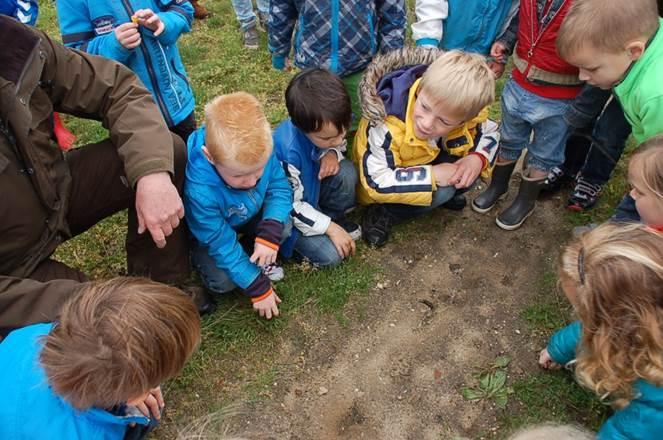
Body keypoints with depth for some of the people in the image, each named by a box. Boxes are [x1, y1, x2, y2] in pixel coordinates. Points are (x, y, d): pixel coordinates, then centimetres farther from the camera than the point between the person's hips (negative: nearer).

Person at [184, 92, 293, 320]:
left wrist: (270, 234, -33)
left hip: (251, 217, 4)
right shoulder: (200, 190, -41)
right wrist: (258, 288, -22)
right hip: (213, 233, -3)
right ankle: (197, 257, 11)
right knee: (222, 281, -22)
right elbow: (222, 245, -30)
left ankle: (260, 258, 7)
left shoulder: (261, 150, -31)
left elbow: (280, 188, -16)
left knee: (283, 224, -23)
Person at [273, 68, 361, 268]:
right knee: (330, 254, -18)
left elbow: (339, 144, 5)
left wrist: (332, 154, -19)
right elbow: (292, 206, -27)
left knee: (346, 172, -21)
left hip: (311, 184, 6)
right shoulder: (288, 152, -39)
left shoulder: (324, 126, -21)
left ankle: (334, 215, 6)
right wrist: (330, 228, -22)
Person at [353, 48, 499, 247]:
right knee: (441, 190, -30)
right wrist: (432, 176, -37)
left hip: (430, 160, 6)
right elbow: (376, 182, -35)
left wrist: (478, 158, -26)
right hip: (393, 179, -5)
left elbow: (490, 132, -4)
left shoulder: (466, 110, -24)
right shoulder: (388, 126, -39)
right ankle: (383, 214, -9)